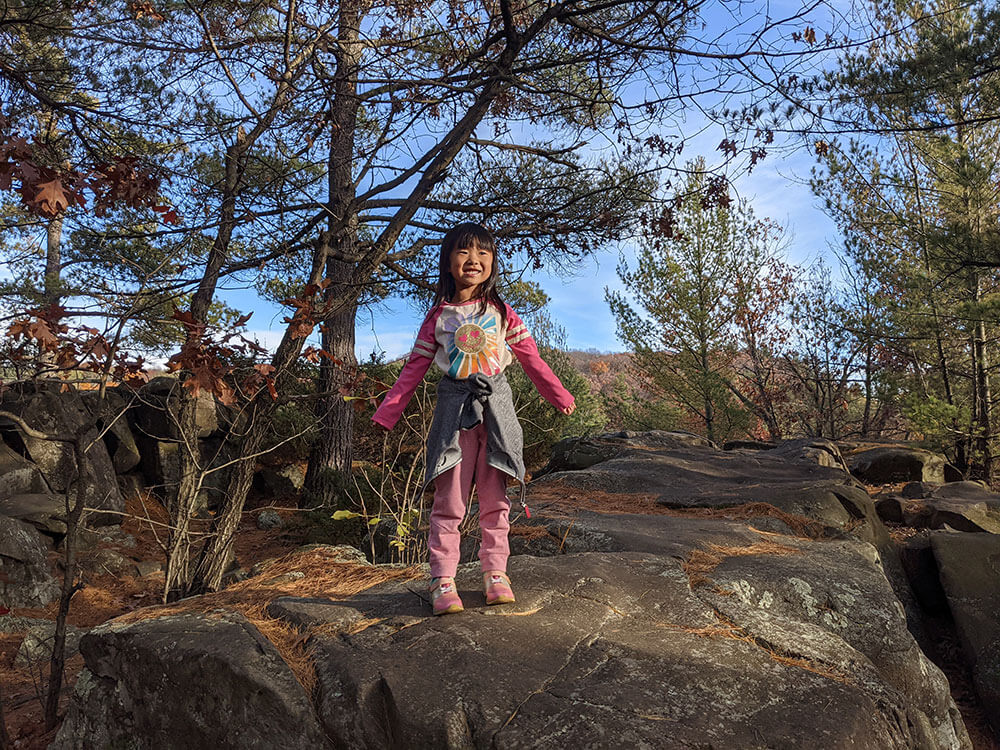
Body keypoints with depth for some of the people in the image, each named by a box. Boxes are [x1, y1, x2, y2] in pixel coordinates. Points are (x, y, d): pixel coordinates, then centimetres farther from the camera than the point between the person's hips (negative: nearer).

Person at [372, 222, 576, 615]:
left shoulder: (501, 313, 6)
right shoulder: (438, 317, 5)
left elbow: (531, 359, 10)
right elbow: (414, 368, 7)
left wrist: (560, 396, 10)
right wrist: (386, 413, 4)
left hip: (495, 405, 1)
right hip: (454, 406, -1)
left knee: (494, 497, 6)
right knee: (449, 499, -2)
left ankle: (495, 574, 16)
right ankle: (443, 581, 5)